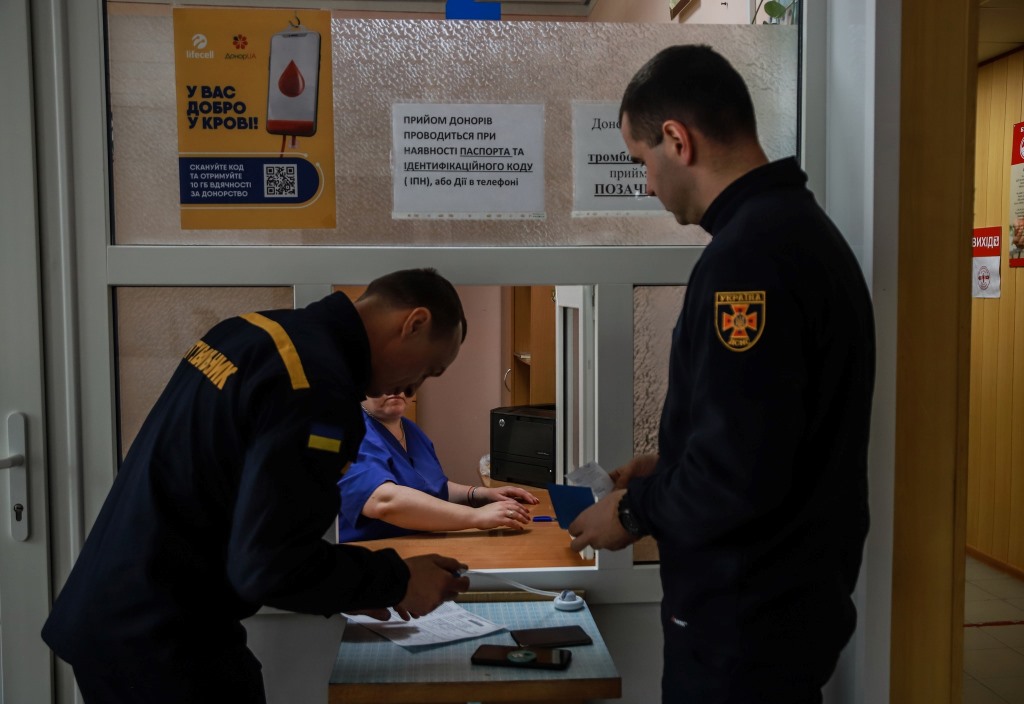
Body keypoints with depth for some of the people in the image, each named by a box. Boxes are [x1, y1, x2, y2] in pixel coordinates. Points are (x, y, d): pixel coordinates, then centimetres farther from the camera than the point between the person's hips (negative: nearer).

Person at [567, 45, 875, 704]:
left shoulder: (748, 254, -25)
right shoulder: (799, 225, 6)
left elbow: (738, 477, -28)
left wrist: (635, 511, -11)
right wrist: (668, 468, 12)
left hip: (747, 616, -9)